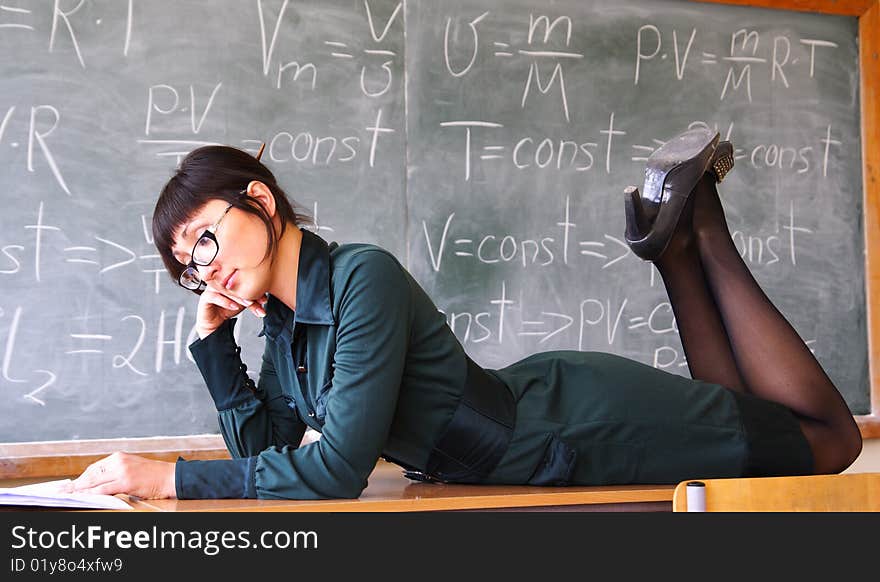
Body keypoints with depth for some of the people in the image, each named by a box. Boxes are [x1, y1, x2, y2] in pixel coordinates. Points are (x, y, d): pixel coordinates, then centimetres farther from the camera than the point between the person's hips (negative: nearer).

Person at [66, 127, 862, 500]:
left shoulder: (363, 277, -28)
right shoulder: (282, 327, -1)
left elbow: (335, 471, -30)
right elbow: (266, 454, 4)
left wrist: (166, 478, -26)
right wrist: (214, 343, -6)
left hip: (585, 426, -7)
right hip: (540, 405, 8)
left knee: (828, 437, 9)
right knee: (729, 411, 27)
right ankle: (674, 244, 24)